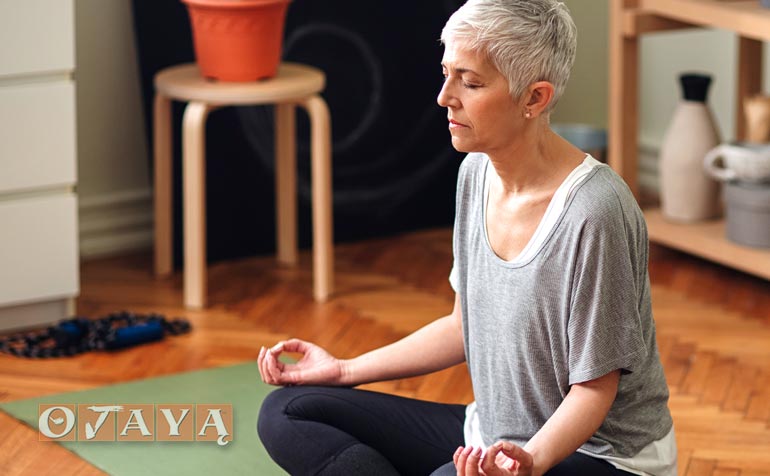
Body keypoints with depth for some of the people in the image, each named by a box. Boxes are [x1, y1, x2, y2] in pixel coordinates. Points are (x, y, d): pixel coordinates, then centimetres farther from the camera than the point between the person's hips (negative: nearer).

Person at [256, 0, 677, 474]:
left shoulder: (593, 211, -25)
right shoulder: (478, 172, 1)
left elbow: (595, 387, -19)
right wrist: (344, 370, 11)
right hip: (493, 436, 9)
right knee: (287, 414, -2)